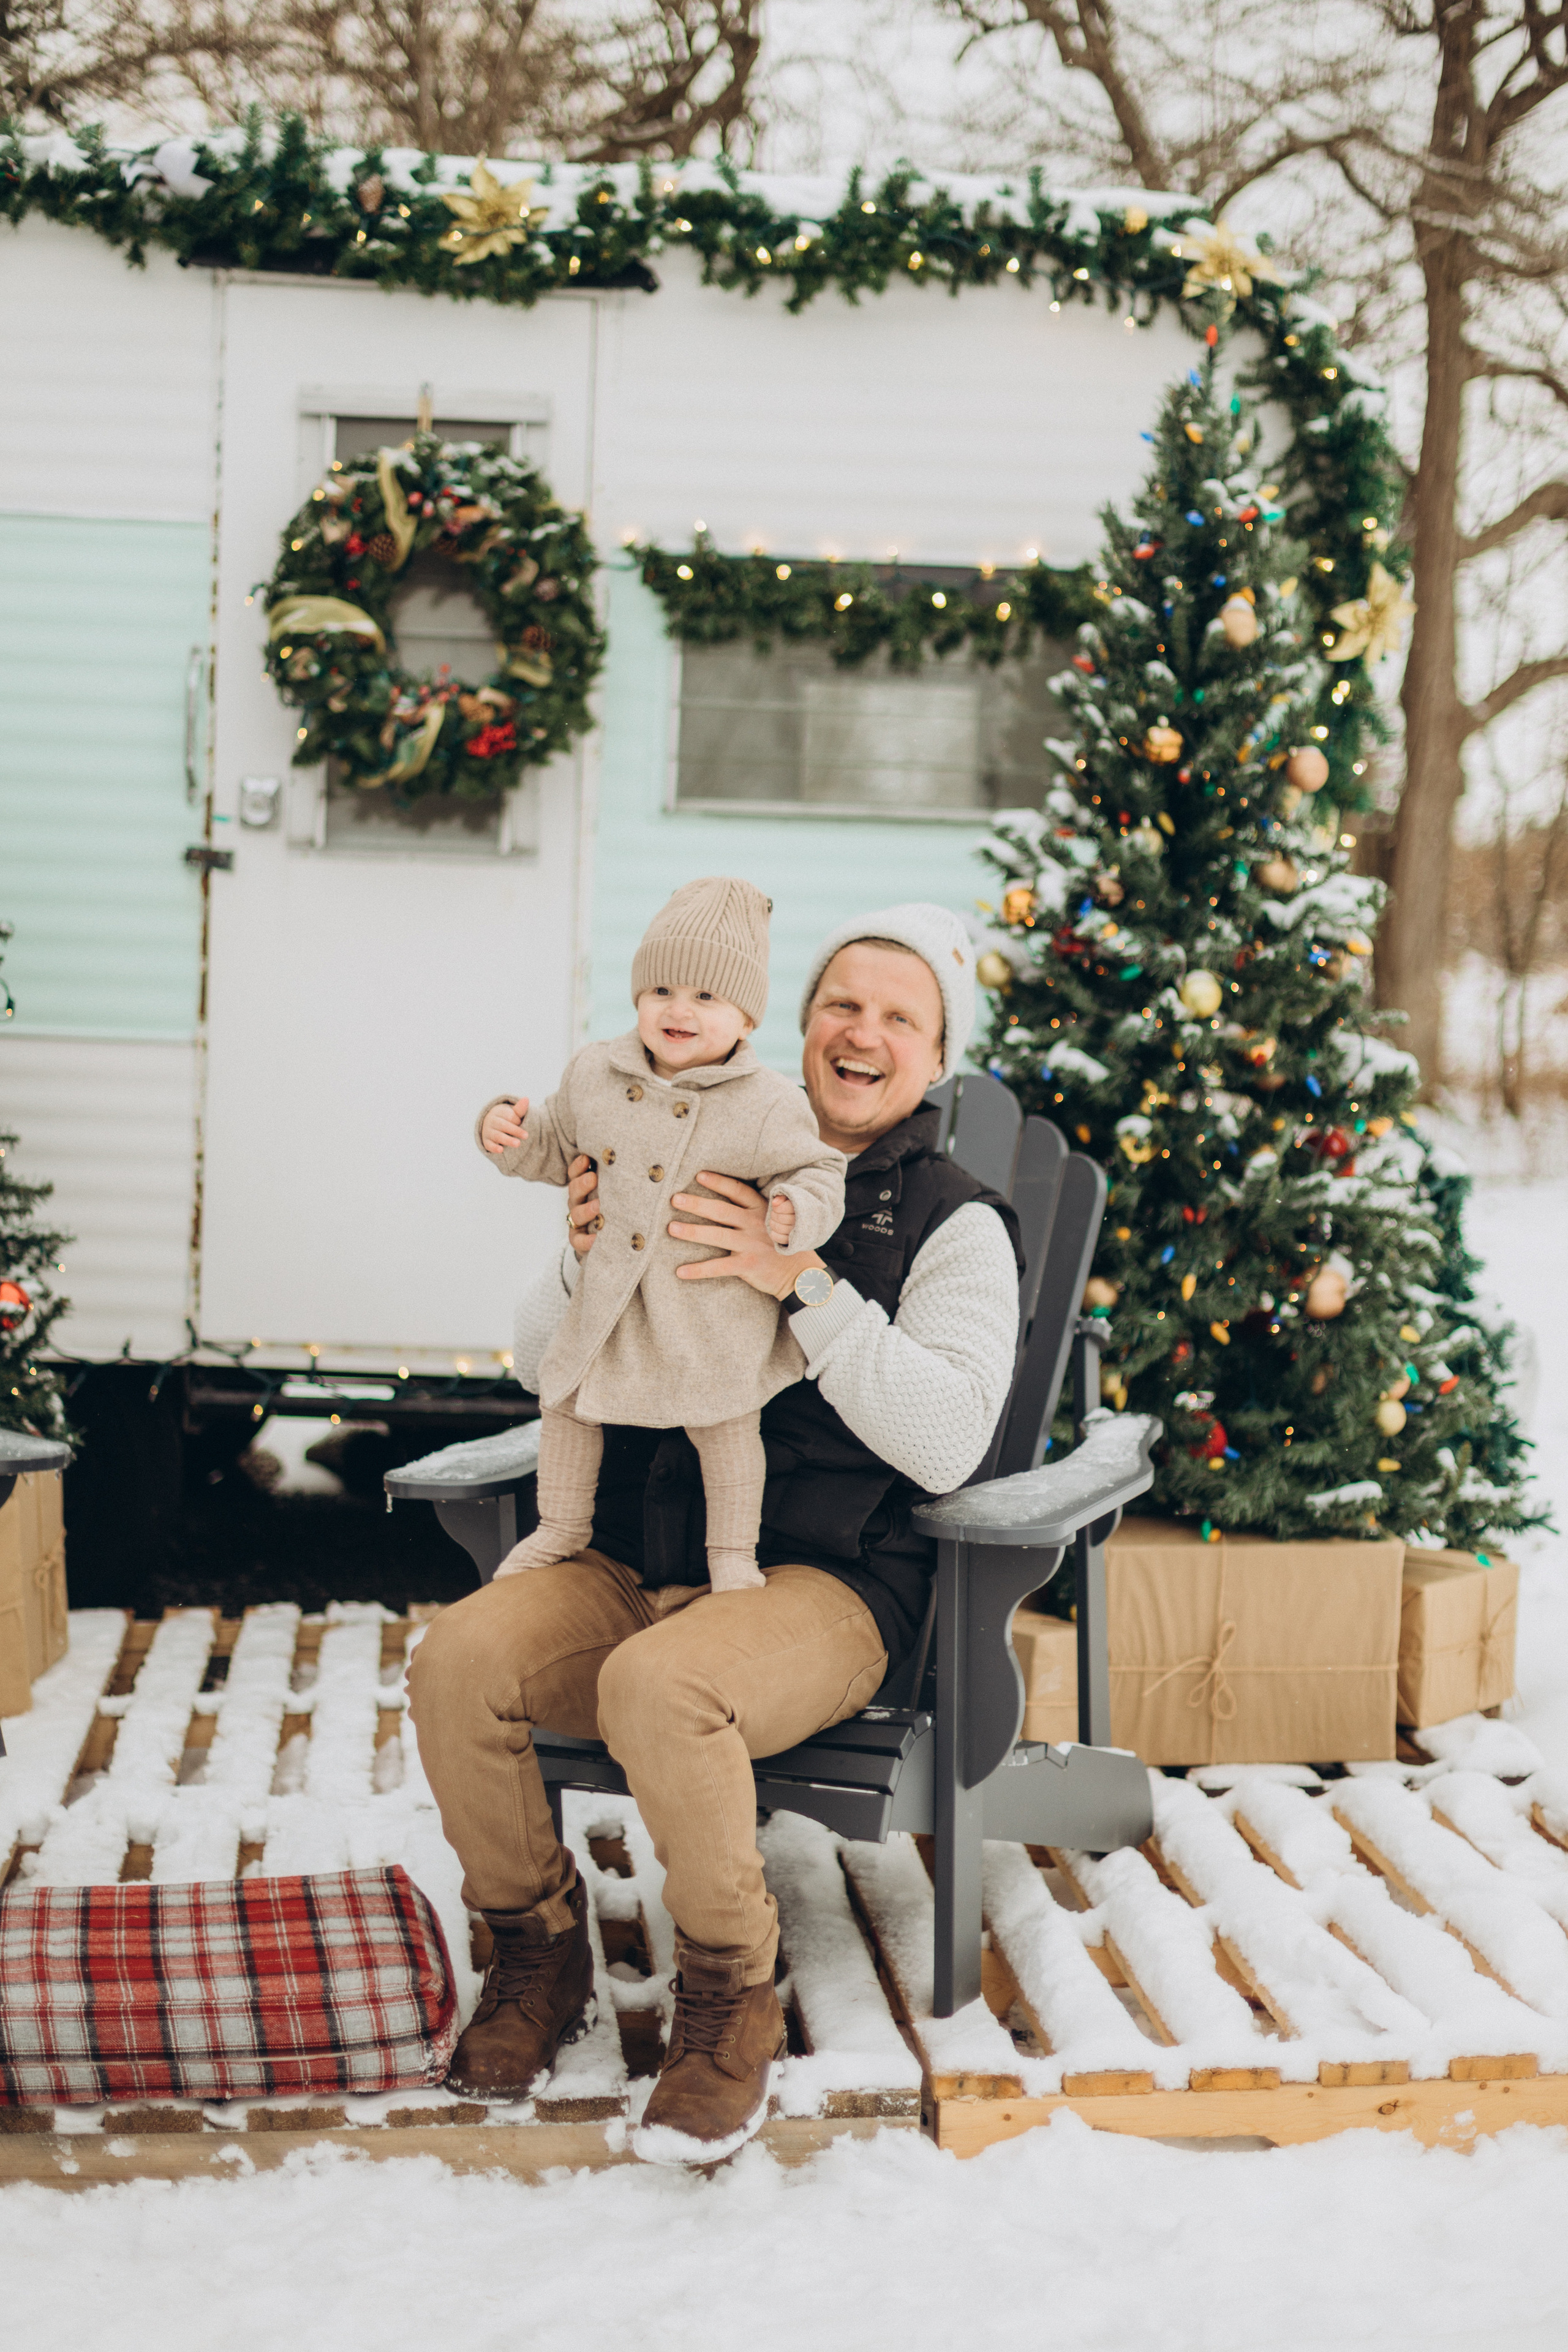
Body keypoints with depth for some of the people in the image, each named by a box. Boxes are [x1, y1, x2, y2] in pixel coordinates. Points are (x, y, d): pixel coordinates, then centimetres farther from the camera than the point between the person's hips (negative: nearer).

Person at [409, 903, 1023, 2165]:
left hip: (823, 1586, -4)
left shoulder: (956, 1222, 2)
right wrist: (587, 1261, -6)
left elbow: (947, 1440, -13)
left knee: (657, 1685, -34)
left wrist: (806, 1282, -21)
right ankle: (540, 1944, 3)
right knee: (457, 1659, -22)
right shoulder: (706, 1169, 13)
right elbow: (543, 1367, 16)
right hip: (633, 1565, 4)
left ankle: (732, 1997, -10)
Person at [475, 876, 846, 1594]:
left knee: (724, 1422, 4)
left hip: (715, 1309, -4)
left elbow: (814, 1172, -9)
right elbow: (556, 1146, 11)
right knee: (566, 1402, 14)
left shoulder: (768, 1107, -14)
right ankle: (562, 1528, 35)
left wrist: (795, 1214, -30)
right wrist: (506, 1131, -8)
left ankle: (733, 1551, 22)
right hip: (609, 1292, 4)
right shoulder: (596, 1077, -1)